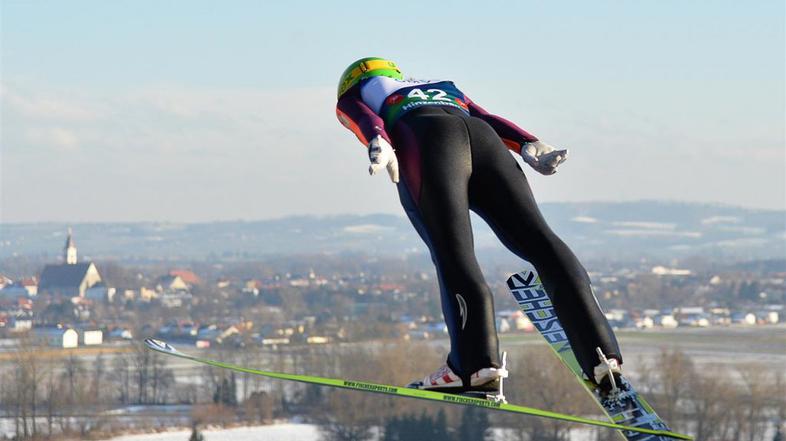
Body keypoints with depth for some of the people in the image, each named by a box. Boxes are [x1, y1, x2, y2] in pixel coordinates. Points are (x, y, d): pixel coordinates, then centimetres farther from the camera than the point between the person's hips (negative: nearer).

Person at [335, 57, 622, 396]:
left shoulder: (353, 96, 32)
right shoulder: (444, 87, 43)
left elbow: (367, 120, 8)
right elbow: (486, 117, 25)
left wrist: (378, 146, -12)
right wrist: (529, 146, 9)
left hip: (426, 143, -3)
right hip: (483, 139, 3)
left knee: (453, 254, -13)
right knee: (538, 240, -8)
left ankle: (477, 363, -31)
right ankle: (602, 355, -22)